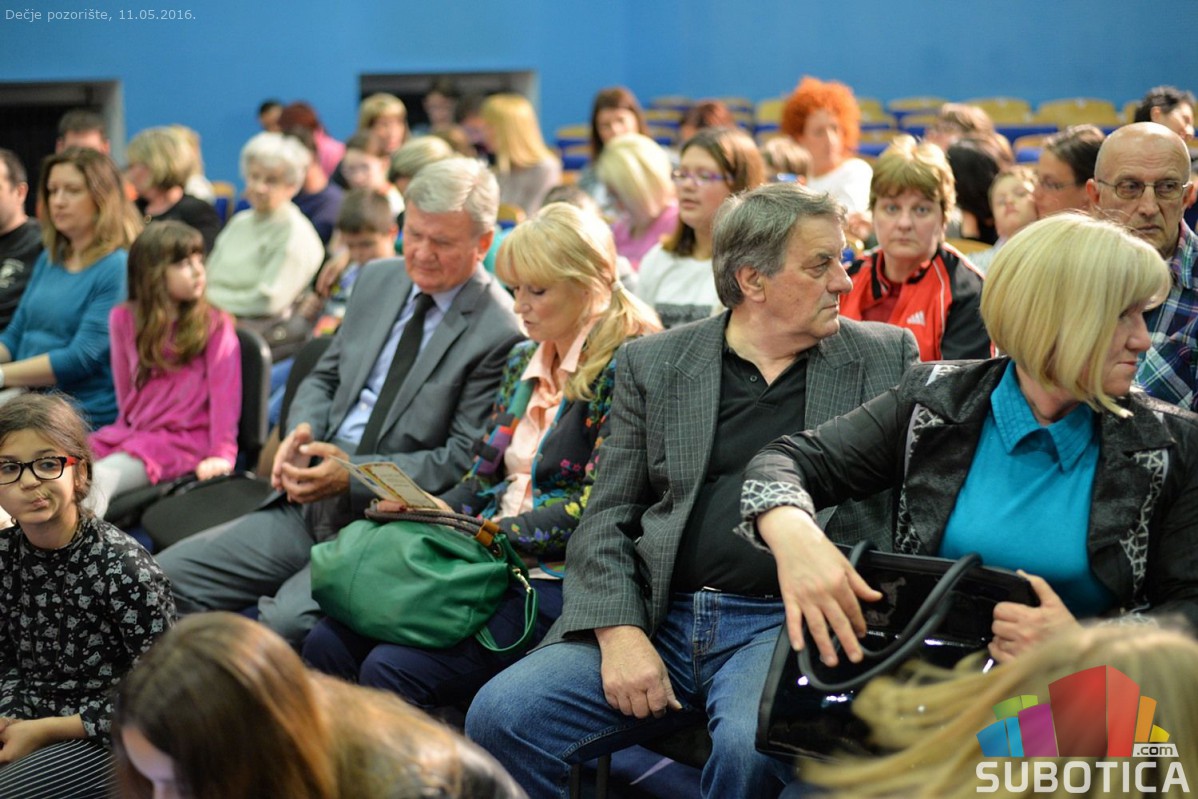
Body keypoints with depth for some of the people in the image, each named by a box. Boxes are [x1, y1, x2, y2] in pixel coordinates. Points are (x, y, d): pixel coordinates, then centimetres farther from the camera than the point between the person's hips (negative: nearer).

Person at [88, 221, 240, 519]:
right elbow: (124, 386, 16)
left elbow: (224, 391, -8)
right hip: (130, 432, 5)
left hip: (187, 438, -5)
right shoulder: (124, 319, 9)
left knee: (101, 477, -31)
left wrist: (221, 454, -17)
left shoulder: (215, 324, -1)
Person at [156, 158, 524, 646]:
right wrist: (301, 432, -3)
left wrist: (353, 474, -19)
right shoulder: (377, 280, 11)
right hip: (307, 508, 7)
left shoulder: (500, 332, -12)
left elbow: (463, 461, -13)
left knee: (288, 620, -32)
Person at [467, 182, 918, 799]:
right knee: (498, 718, -19)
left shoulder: (885, 357, 12)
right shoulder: (653, 363, 11)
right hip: (656, 615, 2)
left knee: (753, 746, -34)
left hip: (786, 621, -2)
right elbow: (605, 521, 7)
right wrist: (620, 631, -9)